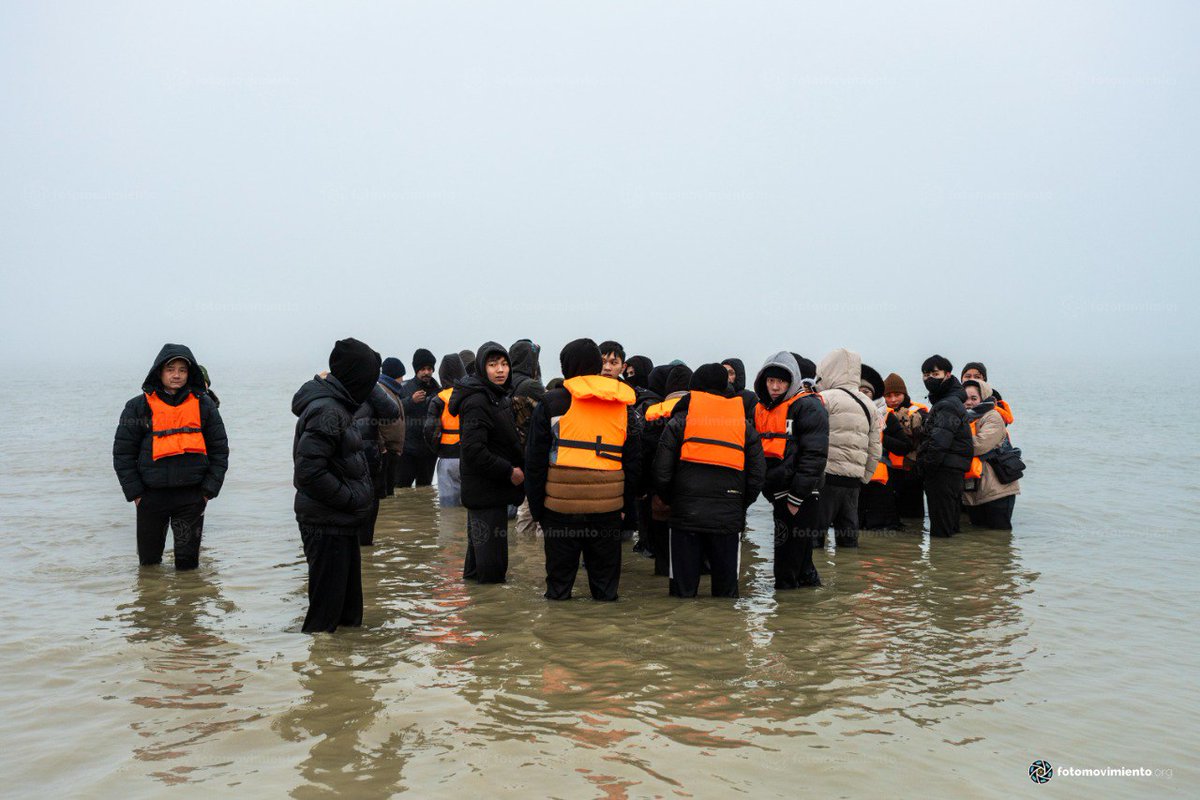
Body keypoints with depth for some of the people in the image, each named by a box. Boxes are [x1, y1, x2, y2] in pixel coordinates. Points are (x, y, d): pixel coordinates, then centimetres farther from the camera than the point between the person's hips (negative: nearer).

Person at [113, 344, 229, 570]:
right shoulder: (139, 406, 1)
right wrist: (135, 492, -3)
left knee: (188, 559, 3)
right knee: (148, 560, 13)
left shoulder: (204, 405, 4)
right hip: (151, 495, 0)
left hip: (192, 495, 0)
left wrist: (209, 490, -1)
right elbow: (123, 453, 3)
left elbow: (219, 450, 6)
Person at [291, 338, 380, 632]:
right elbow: (309, 470, -27)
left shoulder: (337, 406, 12)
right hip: (326, 523, -10)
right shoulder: (326, 412, -20)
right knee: (328, 602, -1)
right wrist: (351, 499, -19)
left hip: (341, 520, 10)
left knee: (348, 594, 21)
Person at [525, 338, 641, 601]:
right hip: (608, 504, 2)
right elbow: (633, 460, 11)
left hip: (561, 501, -2)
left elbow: (535, 459, -2)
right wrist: (627, 505, 15)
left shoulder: (552, 403, -1)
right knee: (604, 568, 13)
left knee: (560, 571, 8)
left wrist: (535, 506, 4)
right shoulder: (624, 405, 9)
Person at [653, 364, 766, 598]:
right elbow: (758, 476, 6)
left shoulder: (680, 420, 1)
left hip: (686, 516, -2)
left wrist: (671, 500, 12)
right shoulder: (745, 425, 9)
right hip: (729, 518, 2)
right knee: (726, 588, 11)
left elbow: (661, 473, -4)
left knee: (683, 588, 6)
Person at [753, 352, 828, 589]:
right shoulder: (761, 409, 14)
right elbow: (757, 453, 21)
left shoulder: (808, 407, -10)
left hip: (801, 497, -8)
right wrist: (768, 492, 13)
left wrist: (796, 496, -18)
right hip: (778, 494, 8)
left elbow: (814, 455, -16)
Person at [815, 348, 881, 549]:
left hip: (827, 474, -7)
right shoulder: (868, 405, 16)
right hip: (854, 479, 7)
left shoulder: (825, 398, -6)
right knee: (848, 536, 13)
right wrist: (863, 478, 19)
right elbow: (875, 449, 15)